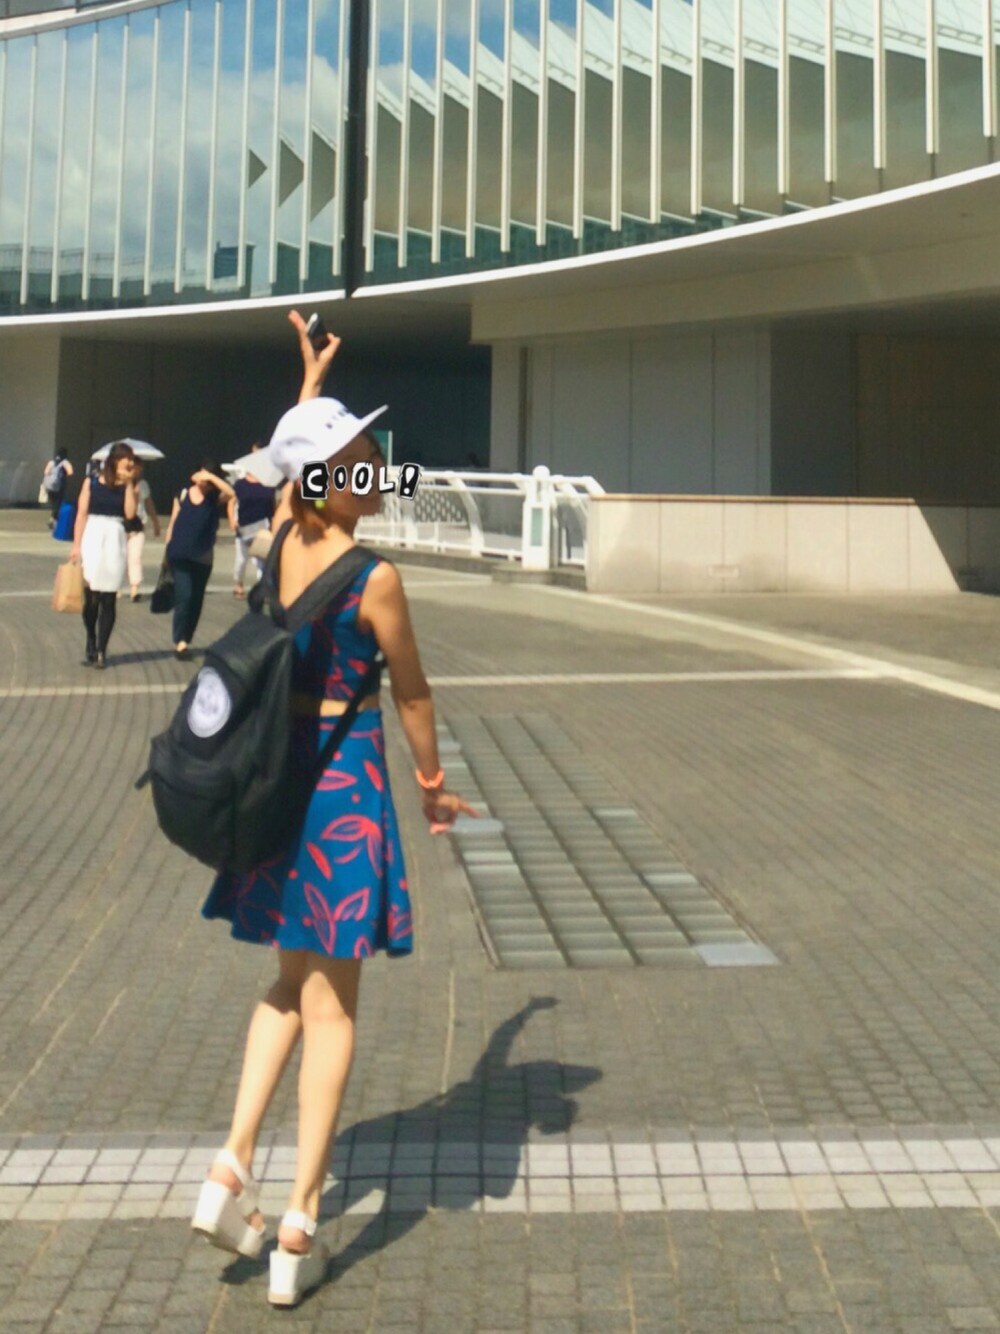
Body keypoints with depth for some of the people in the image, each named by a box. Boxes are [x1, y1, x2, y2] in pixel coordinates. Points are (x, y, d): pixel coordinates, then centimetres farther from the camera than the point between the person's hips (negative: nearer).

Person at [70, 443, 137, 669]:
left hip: (114, 540, 1)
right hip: (92, 538, -1)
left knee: (108, 599, -1)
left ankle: (101, 651, 5)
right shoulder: (92, 481, 3)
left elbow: (130, 513, -9)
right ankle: (91, 646, 20)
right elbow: (82, 513, 0)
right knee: (90, 597, 0)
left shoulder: (127, 486, 7)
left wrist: (129, 485, -7)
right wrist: (76, 545, -6)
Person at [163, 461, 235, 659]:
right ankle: (179, 640, -7)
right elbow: (172, 523, 8)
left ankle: (184, 640, 18)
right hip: (179, 555, -1)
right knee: (184, 596, -12)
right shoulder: (183, 495, 3)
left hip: (202, 557, 1)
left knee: (196, 600, 7)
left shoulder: (215, 498, 2)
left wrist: (211, 477, -20)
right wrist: (167, 550, 6)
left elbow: (231, 493, -20)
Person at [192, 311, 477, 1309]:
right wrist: (432, 783, 10)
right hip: (346, 786, -6)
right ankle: (298, 1228, 5)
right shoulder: (374, 577, -16)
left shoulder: (282, 541, 2)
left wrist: (311, 376, 38)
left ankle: (233, 1167, 11)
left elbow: (292, 454, 24)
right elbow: (411, 693, -5)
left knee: (293, 984, 22)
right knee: (331, 1008, 2)